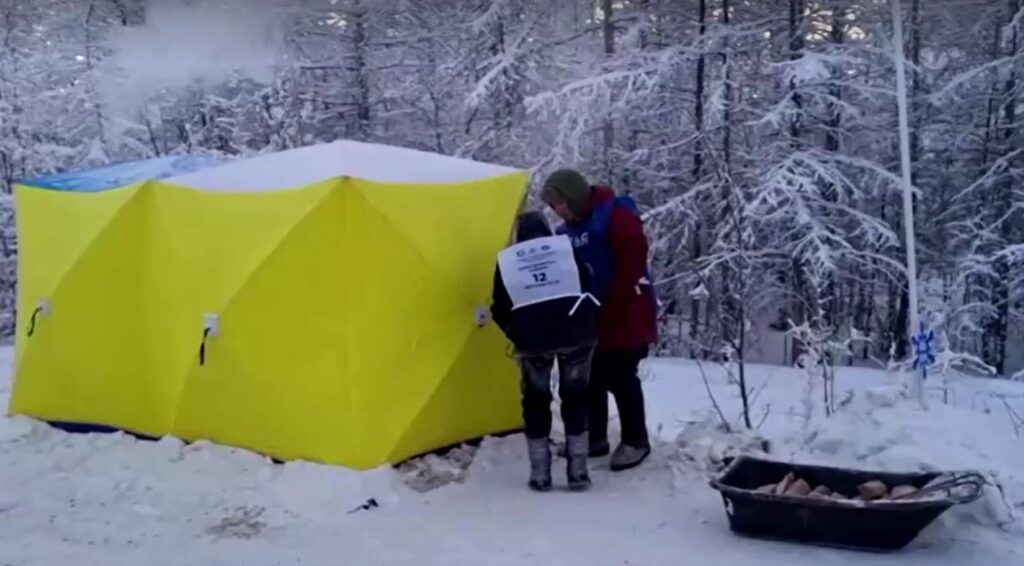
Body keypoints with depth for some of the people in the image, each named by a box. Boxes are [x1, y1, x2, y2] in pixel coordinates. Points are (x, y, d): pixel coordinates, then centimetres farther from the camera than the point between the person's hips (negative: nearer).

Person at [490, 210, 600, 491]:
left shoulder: (506, 260, 11)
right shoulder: (566, 247, 10)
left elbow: (500, 311, 10)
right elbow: (589, 291, 8)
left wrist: (518, 336, 25)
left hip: (533, 340, 0)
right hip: (575, 335, 0)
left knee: (536, 400, 16)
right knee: (575, 397, 15)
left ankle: (540, 474, 12)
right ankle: (578, 470, 11)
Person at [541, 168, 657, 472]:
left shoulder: (615, 215, -13)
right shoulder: (567, 231, 11)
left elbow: (632, 264, -19)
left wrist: (612, 306, -18)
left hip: (624, 316, -8)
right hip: (588, 320, 8)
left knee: (621, 379, -4)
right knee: (591, 380, 12)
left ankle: (635, 441, 9)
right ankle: (594, 438, 24)